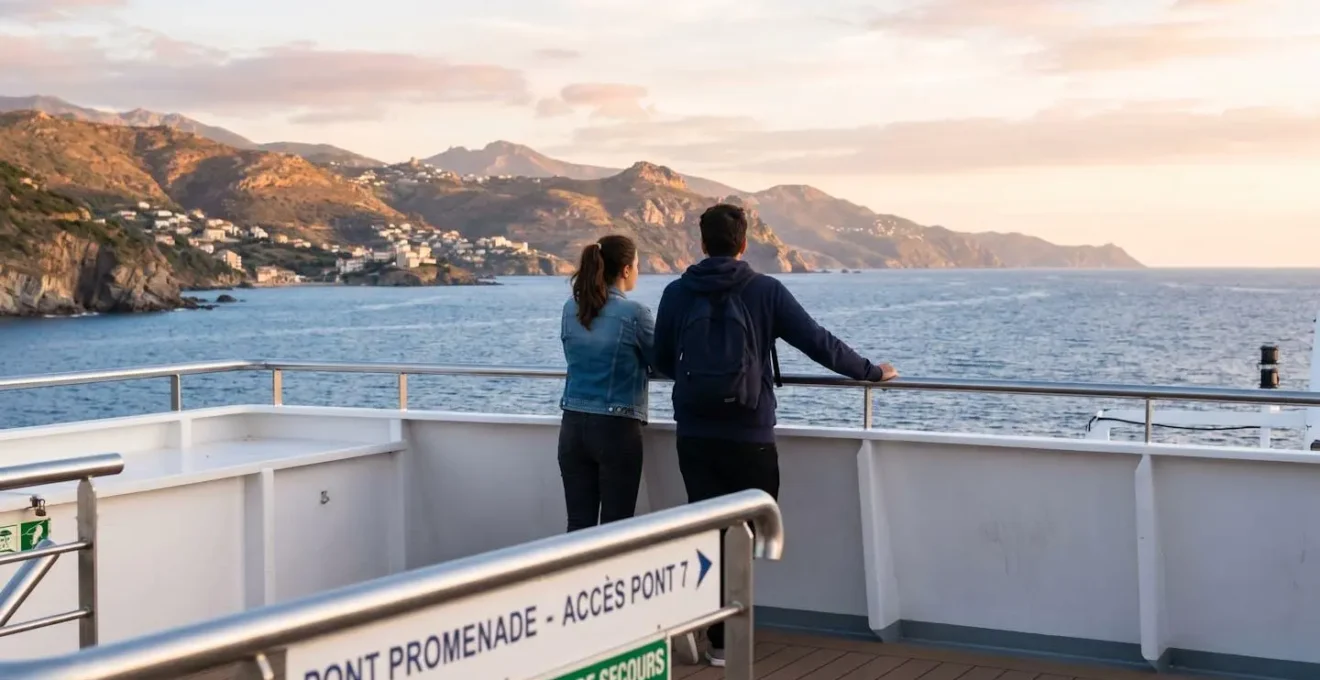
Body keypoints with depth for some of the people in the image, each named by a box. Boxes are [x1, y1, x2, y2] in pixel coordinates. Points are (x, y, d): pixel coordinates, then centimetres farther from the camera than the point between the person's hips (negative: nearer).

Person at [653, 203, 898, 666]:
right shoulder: (765, 291, -5)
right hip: (749, 438, -2)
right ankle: (723, 640, 7)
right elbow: (819, 343, -3)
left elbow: (662, 362, 10)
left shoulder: (677, 293, 1)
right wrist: (871, 372, 12)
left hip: (694, 436, 3)